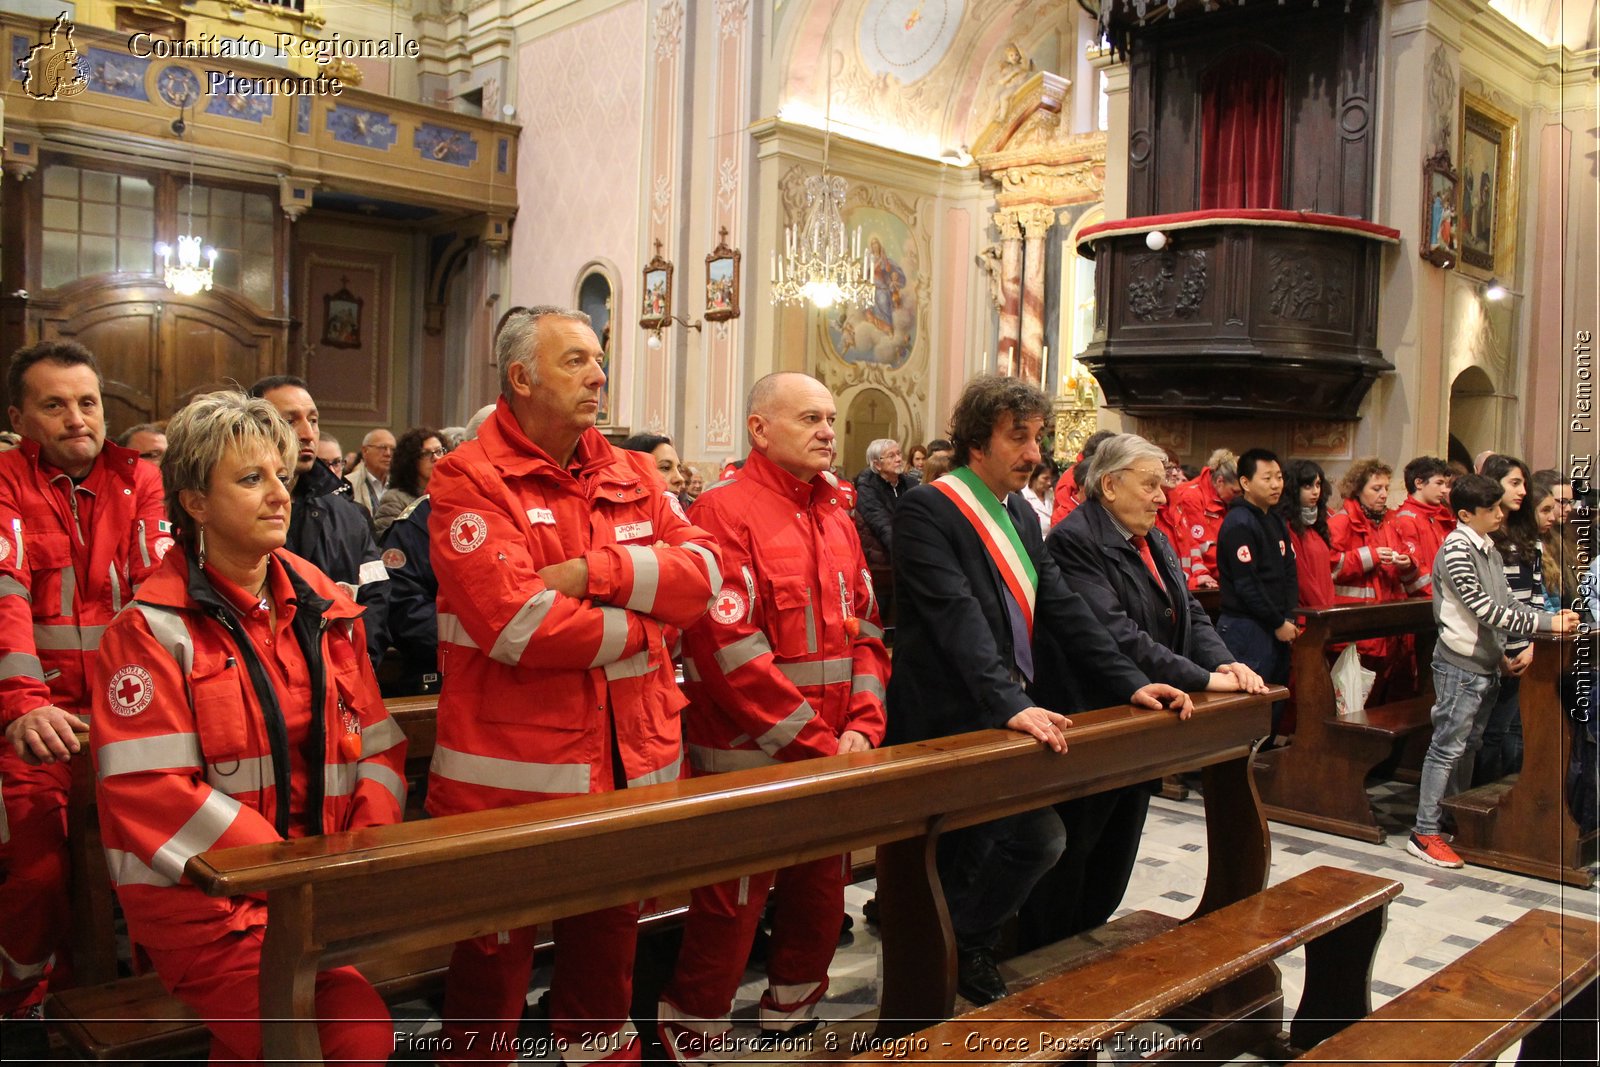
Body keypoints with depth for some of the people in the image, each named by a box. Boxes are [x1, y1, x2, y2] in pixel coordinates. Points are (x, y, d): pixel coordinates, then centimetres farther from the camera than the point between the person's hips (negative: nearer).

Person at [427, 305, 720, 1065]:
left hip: (633, 760, 6)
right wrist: (646, 618, -9)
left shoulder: (634, 476, 10)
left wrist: (595, 571, -16)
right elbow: (517, 626, -21)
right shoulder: (468, 480, -9)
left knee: (610, 945, 20)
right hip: (511, 769, -5)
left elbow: (703, 571, -2)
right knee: (496, 959, 10)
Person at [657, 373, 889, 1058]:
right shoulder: (725, 512, -11)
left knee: (821, 897, 17)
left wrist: (863, 726, -3)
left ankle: (791, 1015, 38)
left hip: (833, 757, 7)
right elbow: (730, 649, -19)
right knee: (731, 910, 2)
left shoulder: (838, 519, 12)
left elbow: (865, 629, 11)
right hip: (749, 758, -7)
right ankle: (689, 1042, 22)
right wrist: (815, 741, -17)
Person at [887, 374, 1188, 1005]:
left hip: (1003, 715, 8)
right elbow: (957, 616, -25)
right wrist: (1011, 705, -34)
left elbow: (1063, 607, 10)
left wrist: (1132, 682, 1)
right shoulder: (927, 510, -13)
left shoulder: (1021, 514, 12)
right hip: (947, 721, -7)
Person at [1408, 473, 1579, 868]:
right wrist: (1547, 623, -19)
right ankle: (1424, 833, 0)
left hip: (1485, 664, 9)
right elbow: (1485, 609, -20)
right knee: (1447, 748, -5)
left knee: (1468, 746, 14)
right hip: (1460, 665, -9)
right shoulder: (1456, 550, -15)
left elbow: (1506, 602, 16)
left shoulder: (1488, 549, 13)